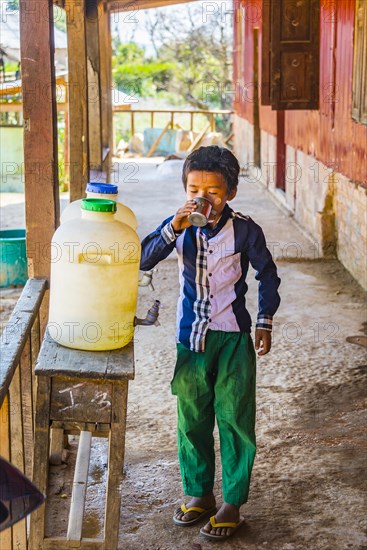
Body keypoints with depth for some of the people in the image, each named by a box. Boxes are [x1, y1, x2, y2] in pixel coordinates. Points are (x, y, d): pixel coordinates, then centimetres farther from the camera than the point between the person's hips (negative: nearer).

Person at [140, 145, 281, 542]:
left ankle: (232, 504, 16)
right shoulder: (179, 227, -2)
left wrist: (264, 323, 0)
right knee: (192, 419, 13)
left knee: (235, 420, 3)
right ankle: (199, 493, 30)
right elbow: (143, 260, -14)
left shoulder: (244, 230, -8)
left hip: (233, 338, -3)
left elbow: (268, 276, 4)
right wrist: (173, 228, -26)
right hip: (191, 338, 3)